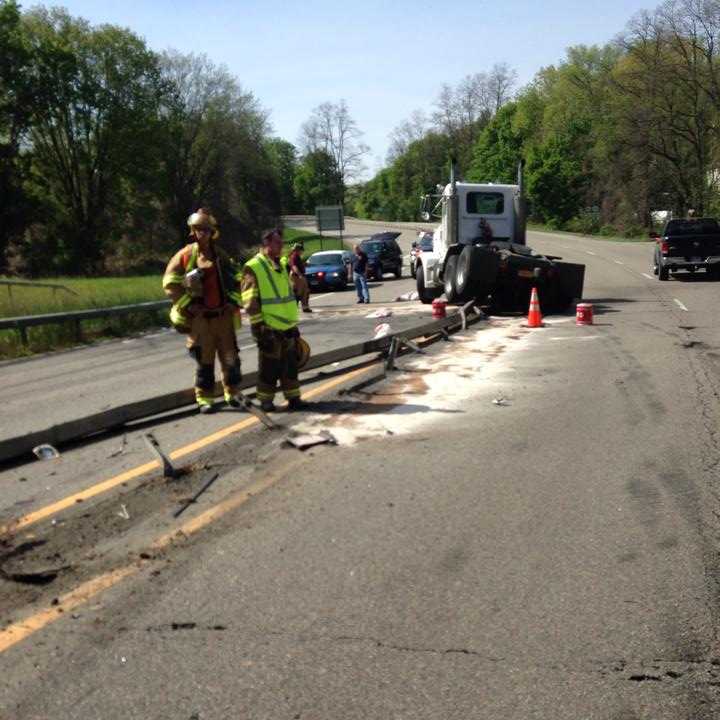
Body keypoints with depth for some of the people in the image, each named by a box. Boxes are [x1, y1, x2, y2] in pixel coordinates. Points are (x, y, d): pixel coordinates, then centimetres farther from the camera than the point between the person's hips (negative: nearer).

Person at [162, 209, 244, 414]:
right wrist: (188, 305, -11)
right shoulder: (185, 255, -3)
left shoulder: (220, 255, 9)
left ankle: (231, 394, 20)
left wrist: (233, 301, 5)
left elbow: (234, 280, 20)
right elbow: (170, 284, -4)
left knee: (230, 358, 5)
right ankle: (204, 399, 13)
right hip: (199, 318, -3)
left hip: (223, 316, 3)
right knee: (204, 360, 2)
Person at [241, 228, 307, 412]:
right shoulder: (253, 268, -11)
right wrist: (258, 328, -17)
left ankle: (293, 398, 19)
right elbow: (250, 303, -14)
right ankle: (266, 401, 13)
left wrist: (294, 324, 20)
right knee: (269, 368, 1)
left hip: (288, 328, 7)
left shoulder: (282, 265, 14)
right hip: (270, 330, -7)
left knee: (290, 365, 11)